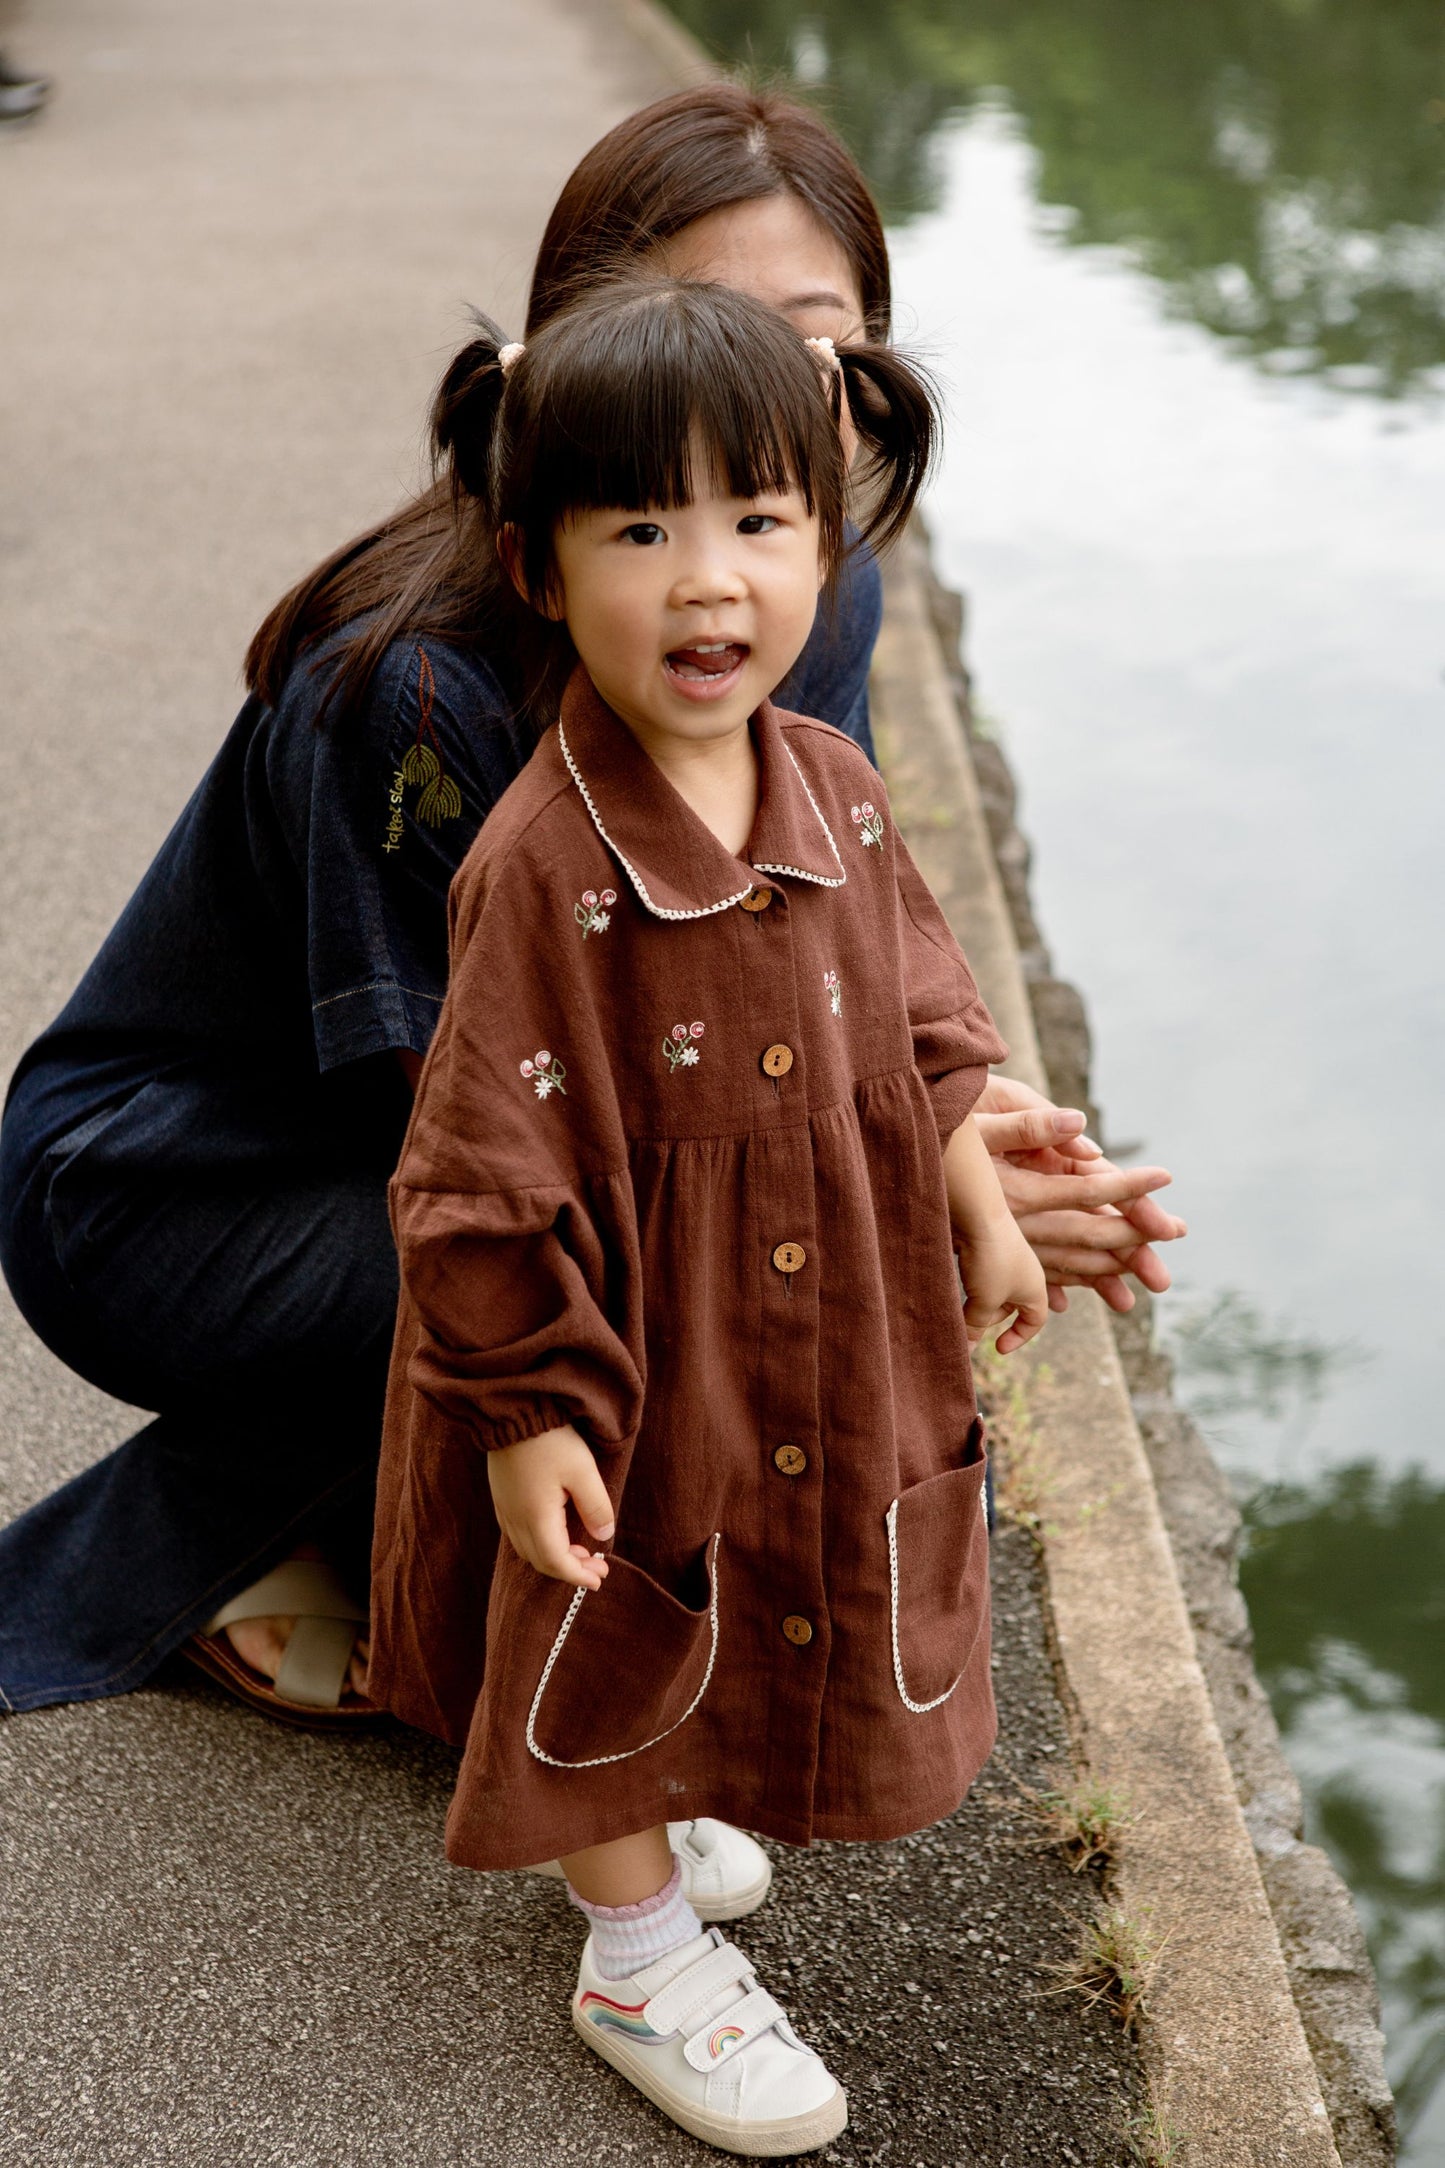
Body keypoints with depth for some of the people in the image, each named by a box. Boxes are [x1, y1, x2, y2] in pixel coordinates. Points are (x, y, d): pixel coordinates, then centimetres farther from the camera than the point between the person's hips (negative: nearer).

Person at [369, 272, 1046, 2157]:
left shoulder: (834, 790, -8)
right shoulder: (548, 869, -29)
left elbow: (923, 1026, 7)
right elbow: (489, 1171, -23)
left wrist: (983, 1216, 10)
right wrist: (529, 1414, -20)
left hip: (821, 1347, 7)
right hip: (629, 1366, -7)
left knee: (746, 1624, 26)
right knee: (625, 1637, 15)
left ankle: (625, 1833, 54)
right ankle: (636, 1957, 38)